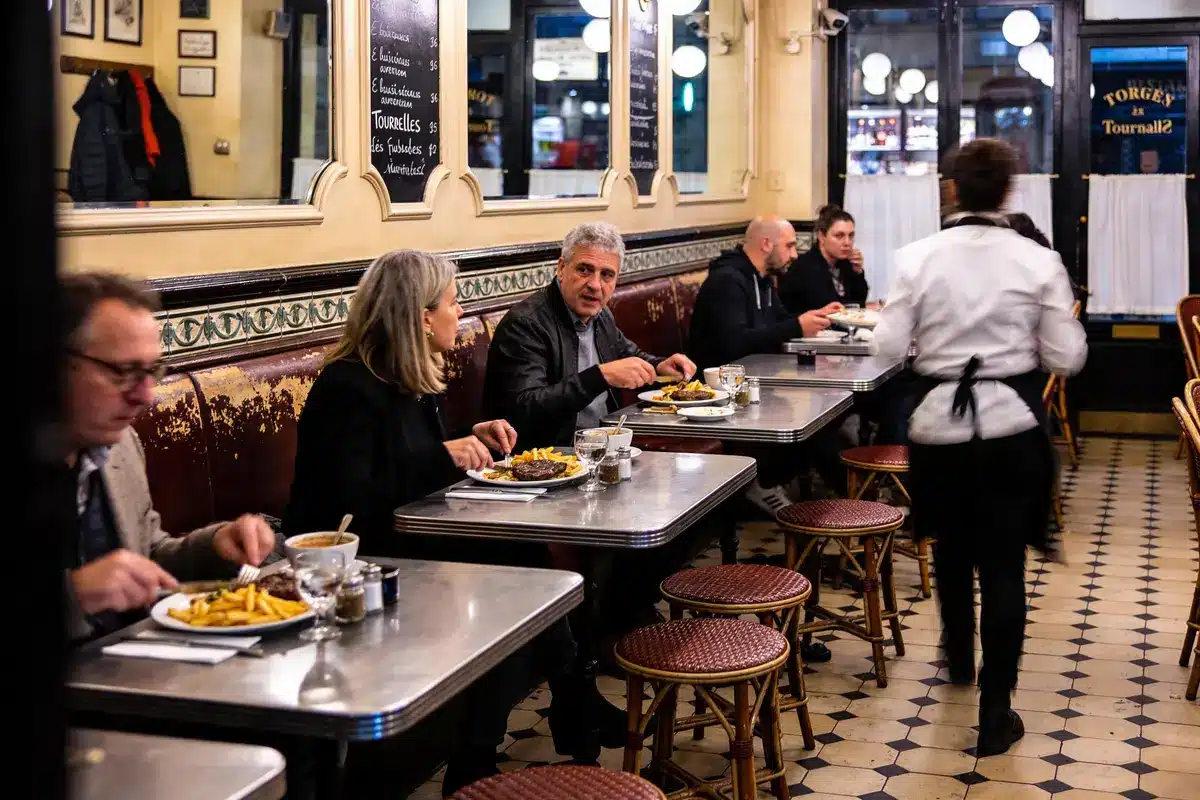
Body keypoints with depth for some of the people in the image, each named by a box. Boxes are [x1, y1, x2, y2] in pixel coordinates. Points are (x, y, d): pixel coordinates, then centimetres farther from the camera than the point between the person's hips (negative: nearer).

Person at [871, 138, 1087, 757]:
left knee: (952, 548, 24)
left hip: (939, 424, 1)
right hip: (1012, 426, -1)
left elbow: (889, 348, -7)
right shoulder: (1038, 261, -7)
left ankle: (958, 660, 45)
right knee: (1003, 566, 5)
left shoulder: (917, 258, -7)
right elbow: (1066, 358, -5)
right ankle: (995, 711, 7)